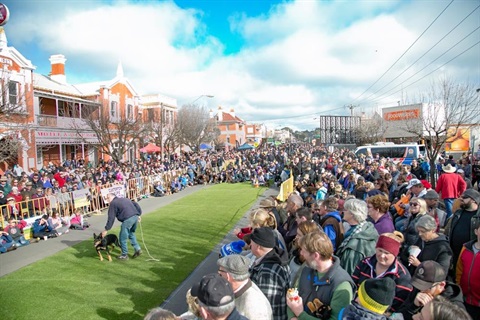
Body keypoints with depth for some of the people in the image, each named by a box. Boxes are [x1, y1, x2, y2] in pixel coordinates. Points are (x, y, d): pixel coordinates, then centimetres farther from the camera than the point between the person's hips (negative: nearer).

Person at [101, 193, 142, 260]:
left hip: (128, 219, -8)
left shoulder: (113, 203, 5)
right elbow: (136, 205, 21)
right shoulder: (124, 199, 27)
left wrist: (106, 230, 7)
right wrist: (138, 214, 22)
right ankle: (137, 249, 21)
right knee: (131, 233, 28)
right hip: (135, 216, 8)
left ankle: (124, 255, 18)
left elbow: (111, 218, 1)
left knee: (122, 238, 8)